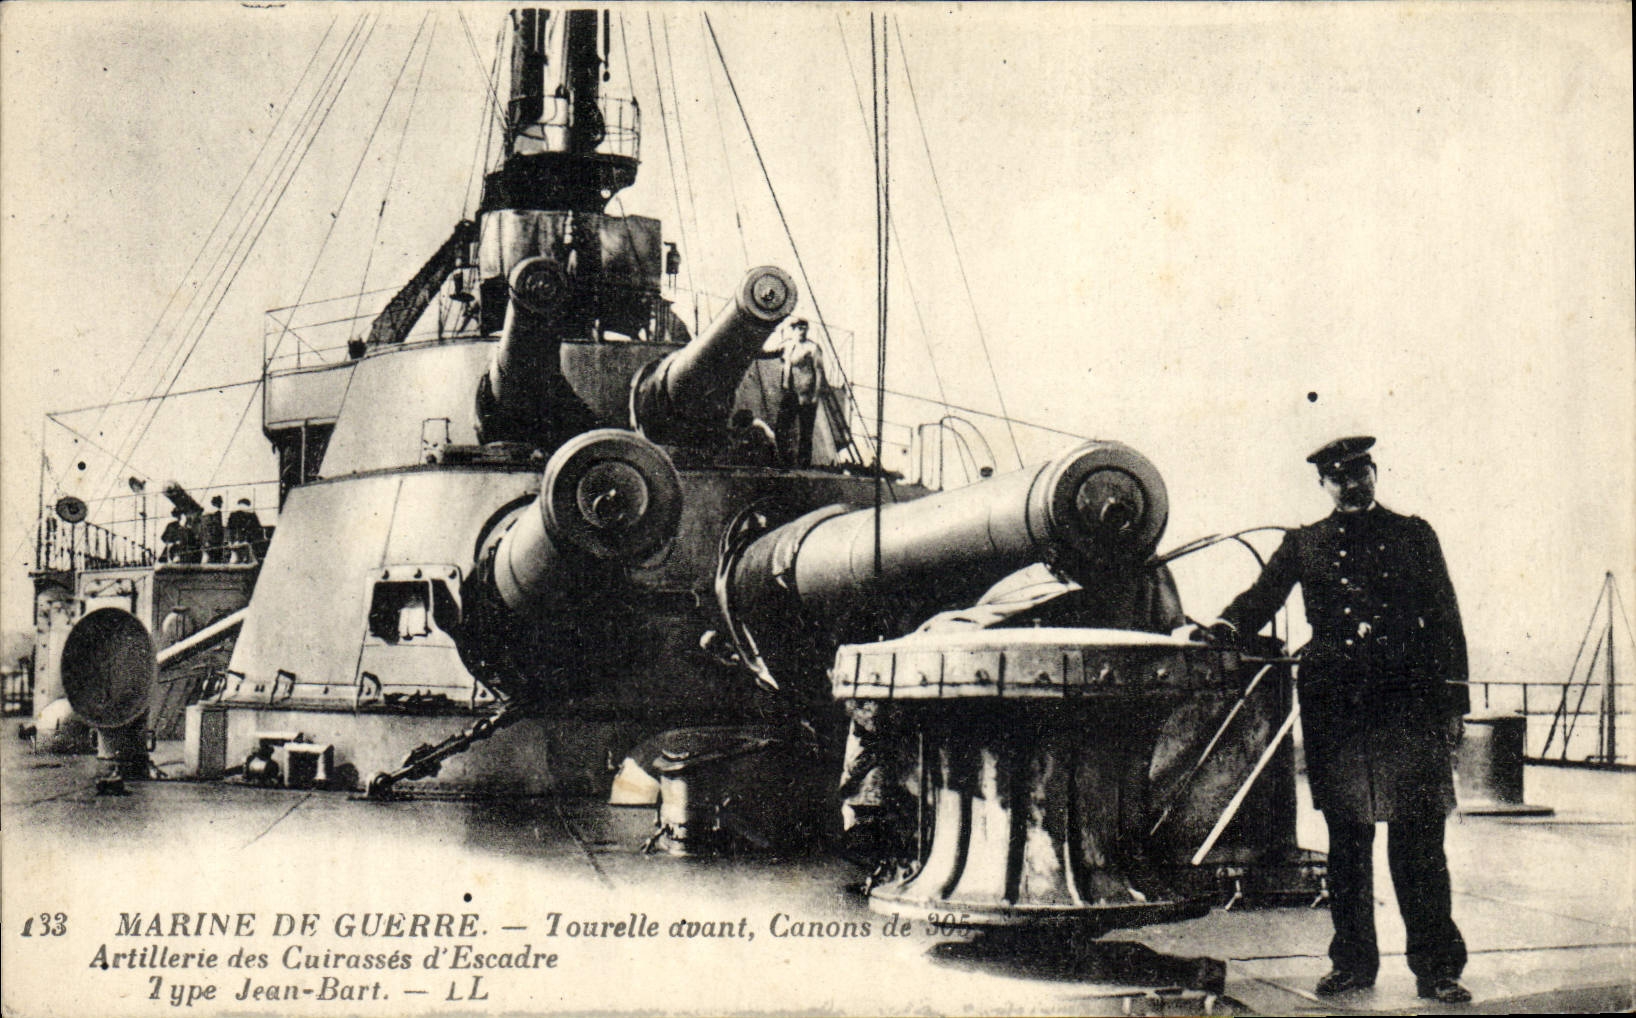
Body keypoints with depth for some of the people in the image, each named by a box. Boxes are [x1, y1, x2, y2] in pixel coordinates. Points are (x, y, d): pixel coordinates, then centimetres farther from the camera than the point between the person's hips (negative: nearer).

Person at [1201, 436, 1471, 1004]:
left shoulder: (1413, 536, 12)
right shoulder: (1303, 545, 14)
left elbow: (1444, 620, 10)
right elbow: (1263, 595, 7)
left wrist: (1452, 700, 3)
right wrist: (1230, 625, -16)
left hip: (1408, 702, -1)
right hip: (1333, 704, 1)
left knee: (1419, 842, -4)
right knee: (1346, 840, 6)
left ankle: (1436, 968, 1)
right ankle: (1353, 961, 15)